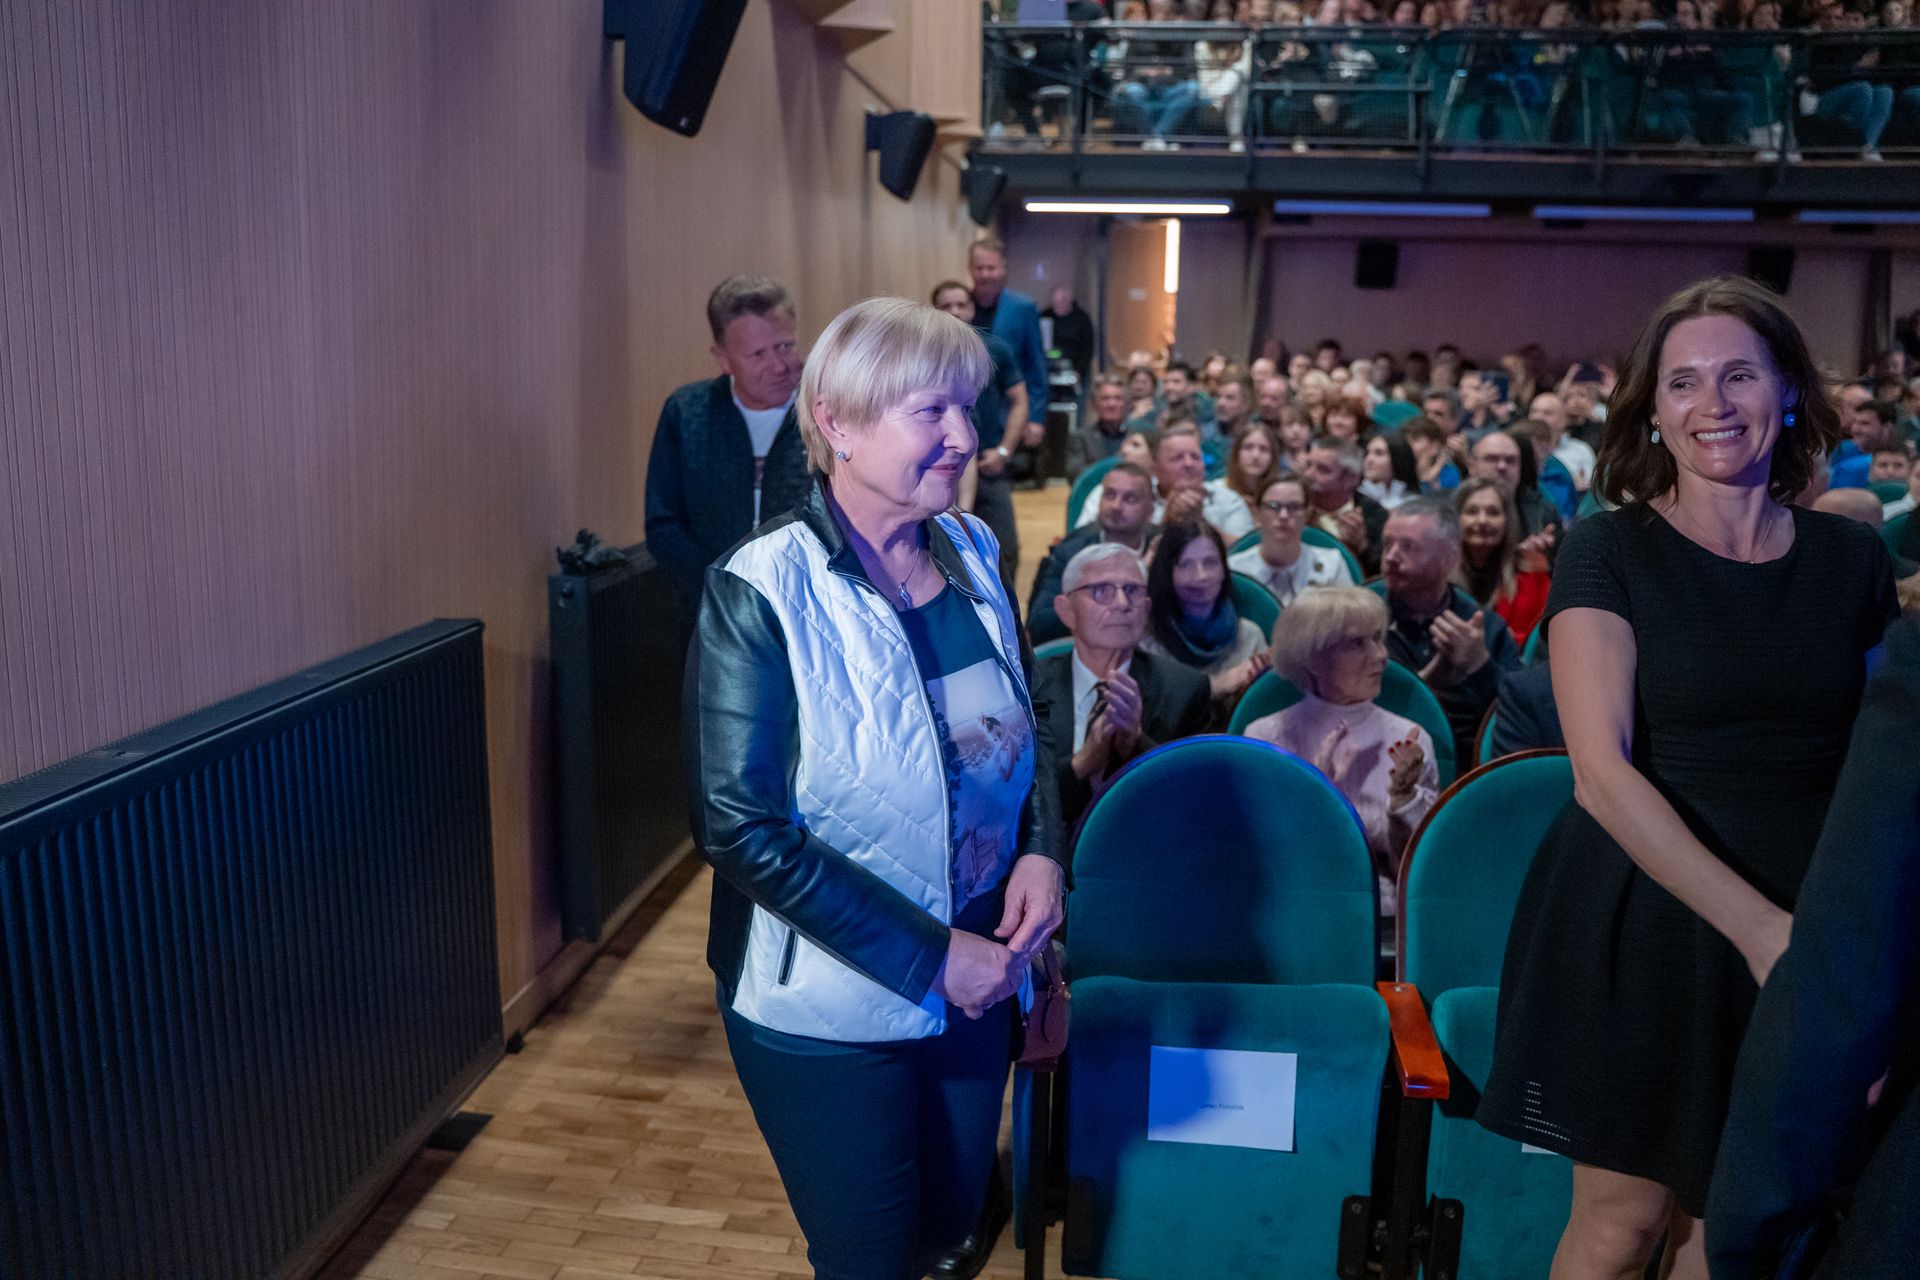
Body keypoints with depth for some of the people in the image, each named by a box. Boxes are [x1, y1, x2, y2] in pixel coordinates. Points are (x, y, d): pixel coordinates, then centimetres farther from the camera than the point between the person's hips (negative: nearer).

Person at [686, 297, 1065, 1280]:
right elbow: (741, 827, -21)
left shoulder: (972, 553, -2)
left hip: (975, 984, 6)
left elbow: (1024, 726, 11)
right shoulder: (762, 592, -20)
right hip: (827, 1013, -5)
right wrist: (926, 958, -21)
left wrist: (1042, 849, -8)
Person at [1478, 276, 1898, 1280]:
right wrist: (1759, 924, -23)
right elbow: (1602, 771, -16)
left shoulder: (1852, 559, 5)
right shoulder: (1609, 550, -7)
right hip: (1639, 931, -3)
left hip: (1807, 946, 3)